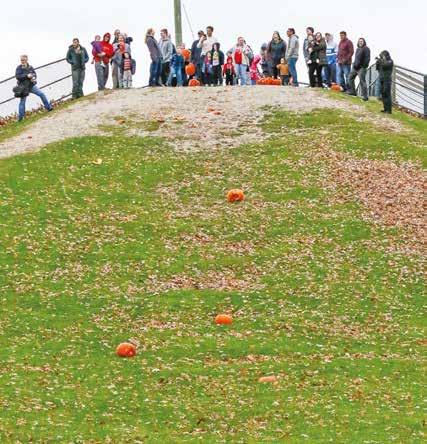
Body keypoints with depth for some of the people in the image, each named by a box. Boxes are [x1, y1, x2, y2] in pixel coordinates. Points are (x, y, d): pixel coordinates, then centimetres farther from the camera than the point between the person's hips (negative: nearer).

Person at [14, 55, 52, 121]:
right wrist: (27, 76, -25)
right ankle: (20, 117, 6)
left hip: (31, 85, 3)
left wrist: (34, 78, -16)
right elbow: (17, 76, -18)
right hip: (23, 87, -3)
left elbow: (34, 74, 8)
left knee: (41, 94, -3)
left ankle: (48, 107, 10)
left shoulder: (30, 67, 2)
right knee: (22, 101, -1)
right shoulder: (19, 68, -8)